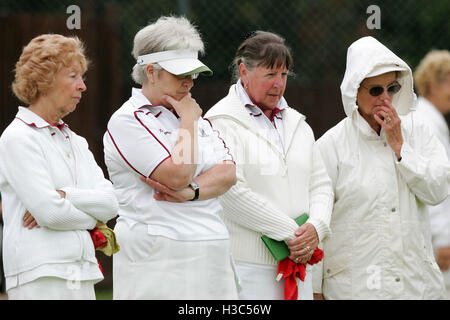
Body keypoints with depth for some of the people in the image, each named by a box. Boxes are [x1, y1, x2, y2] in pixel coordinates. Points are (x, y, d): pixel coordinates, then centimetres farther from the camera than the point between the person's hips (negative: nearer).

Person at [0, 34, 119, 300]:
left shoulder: (75, 142, 19)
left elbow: (110, 203, 6)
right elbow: (49, 212, -13)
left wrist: (64, 195, -9)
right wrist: (91, 217, 3)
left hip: (82, 275, 7)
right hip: (40, 275, -7)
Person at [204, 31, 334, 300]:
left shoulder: (296, 123, 20)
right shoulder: (223, 122, -3)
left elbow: (321, 184, 17)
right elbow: (232, 191, -15)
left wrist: (316, 228, -5)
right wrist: (290, 233, -12)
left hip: (297, 262, 6)